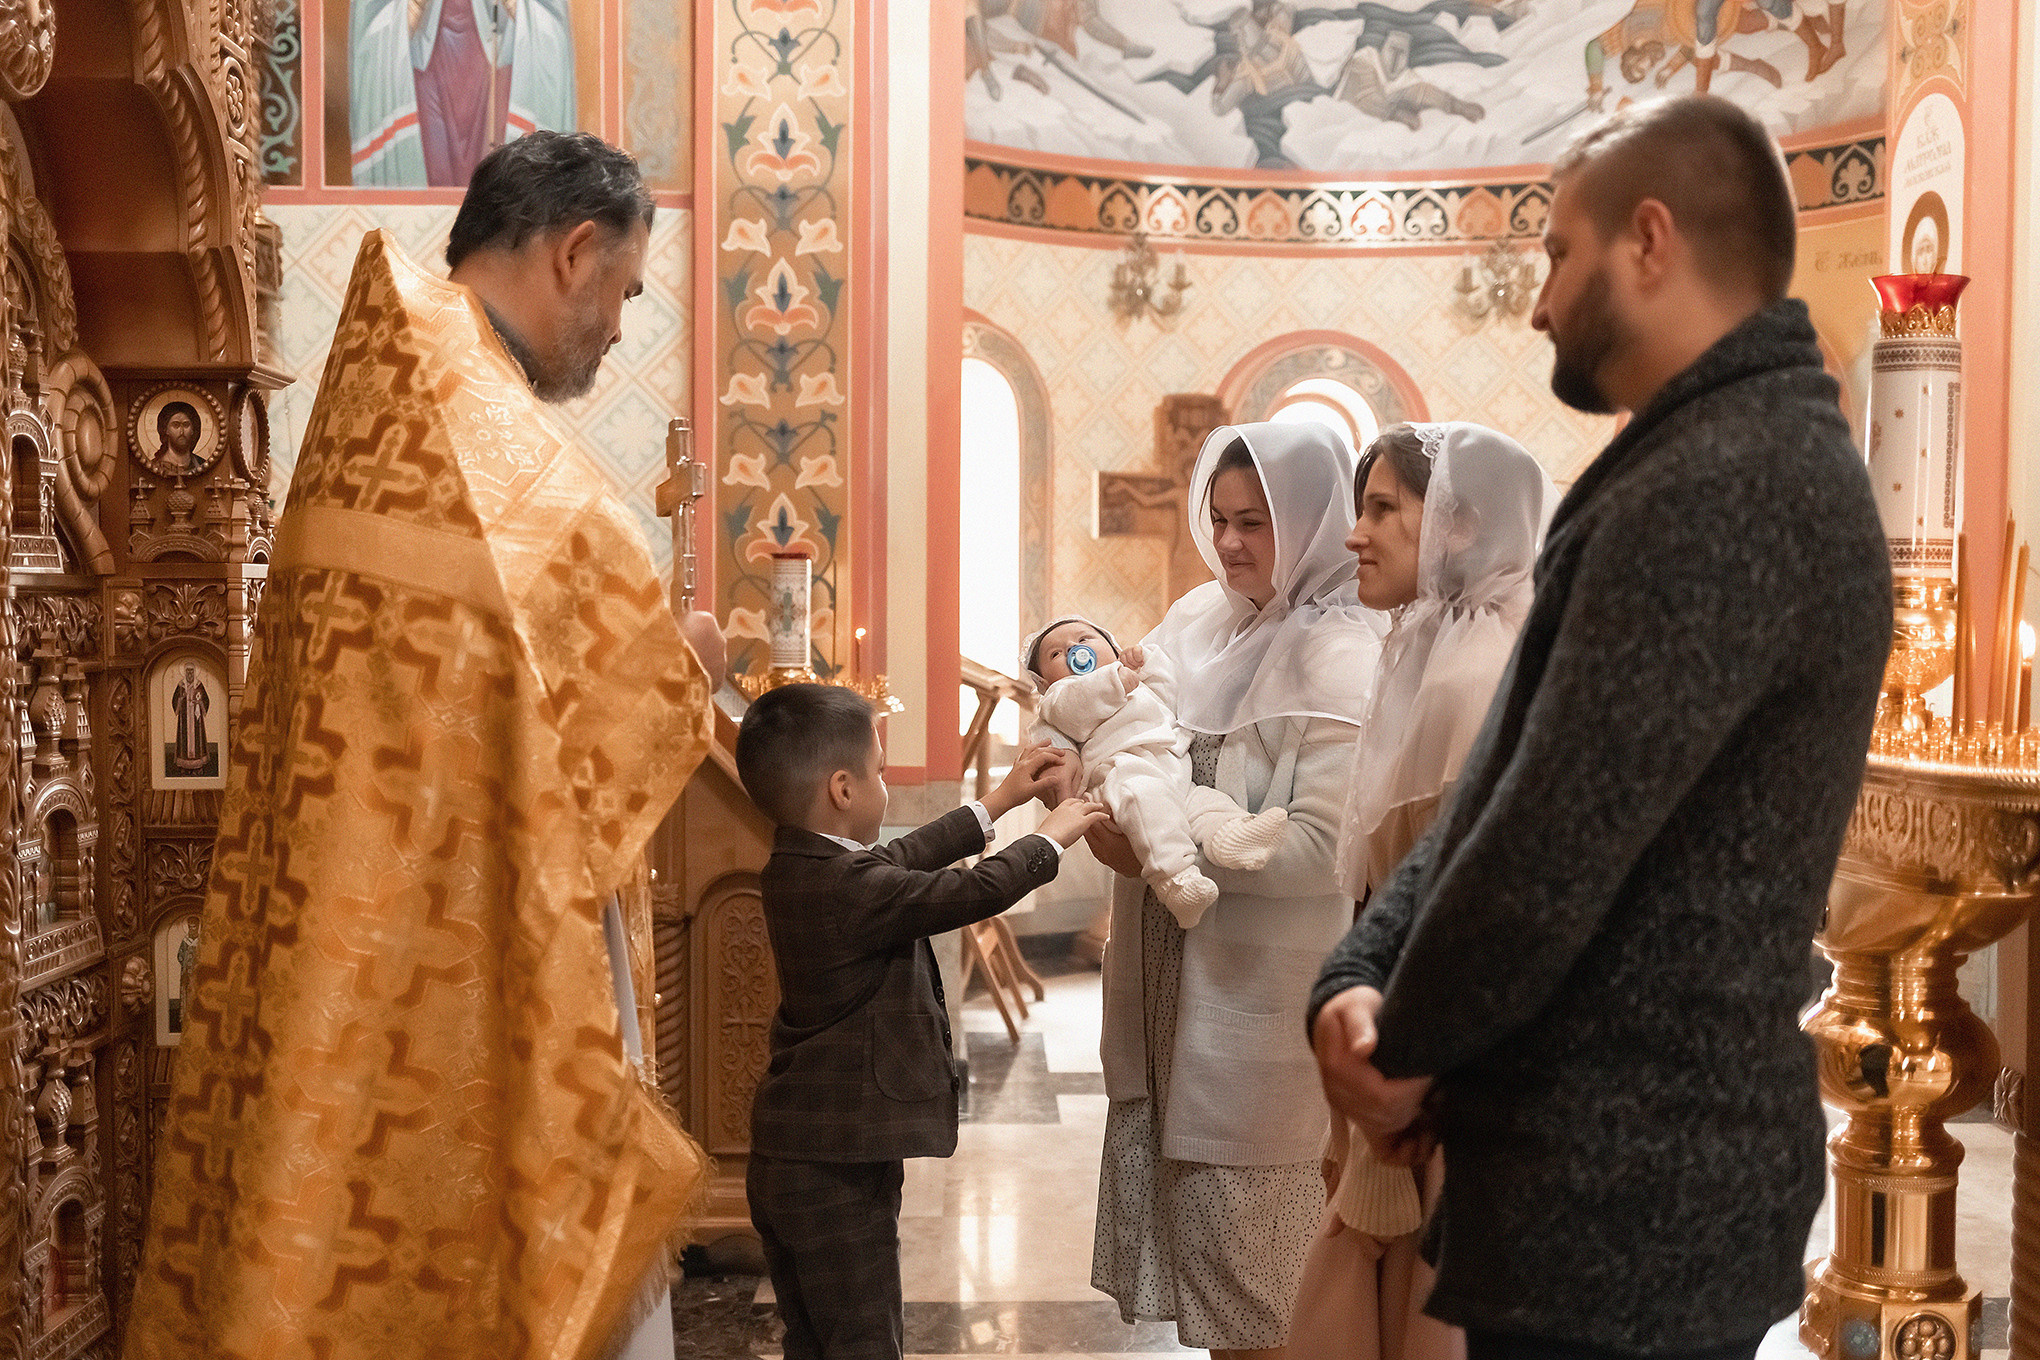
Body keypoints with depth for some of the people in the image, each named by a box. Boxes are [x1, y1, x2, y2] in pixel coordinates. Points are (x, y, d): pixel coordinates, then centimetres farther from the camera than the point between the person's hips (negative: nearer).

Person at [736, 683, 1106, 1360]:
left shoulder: (796, 867, 6)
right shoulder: (849, 888, -24)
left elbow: (901, 858, 20)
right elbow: (978, 890, -20)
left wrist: (999, 801, 26)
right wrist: (1052, 835, -2)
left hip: (787, 1166, 10)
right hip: (839, 1175, -10)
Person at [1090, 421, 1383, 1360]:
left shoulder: (1339, 656, -15)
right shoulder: (1203, 617, 7)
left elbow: (1321, 844, -22)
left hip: (1262, 994, -7)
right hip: (1171, 971, 7)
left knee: (1246, 1247, 4)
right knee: (1186, 1215, 16)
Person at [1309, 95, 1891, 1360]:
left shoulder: (1720, 490, -20)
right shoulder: (1751, 462, 15)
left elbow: (1553, 850, -24)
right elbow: (1502, 789, 12)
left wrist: (1406, 1043, -6)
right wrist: (1359, 981, -2)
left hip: (1620, 1194, -10)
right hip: (1646, 1168, 10)